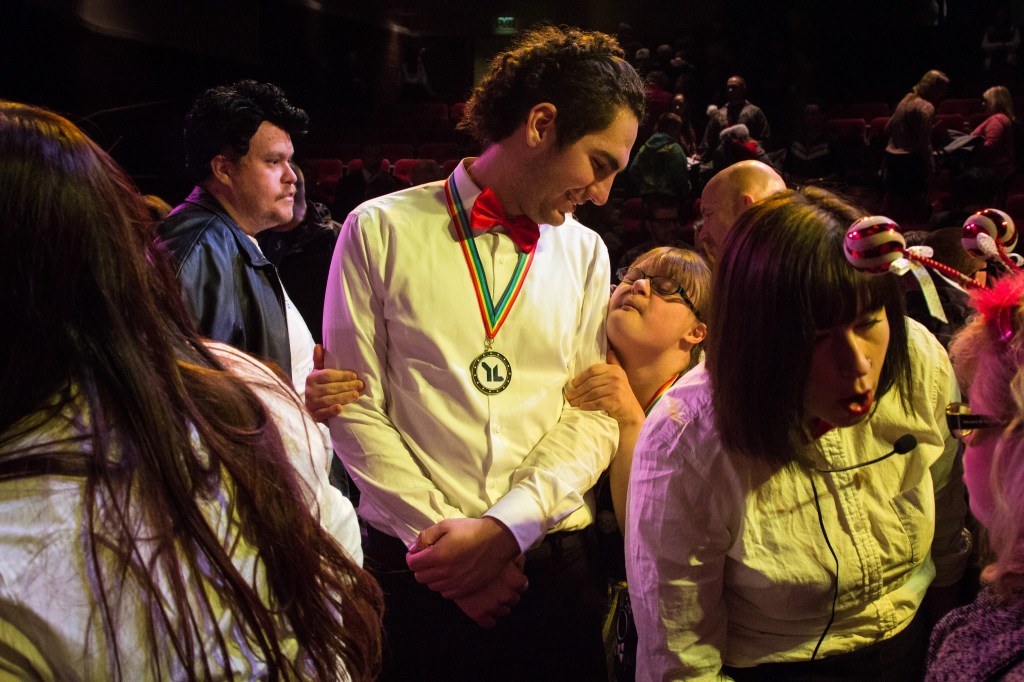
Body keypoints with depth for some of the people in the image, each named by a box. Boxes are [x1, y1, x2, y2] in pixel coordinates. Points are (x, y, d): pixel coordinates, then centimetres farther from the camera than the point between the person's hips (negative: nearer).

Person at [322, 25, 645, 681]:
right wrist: (438, 531, -11)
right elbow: (353, 407, -6)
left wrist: (503, 527, -13)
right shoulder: (381, 231, -4)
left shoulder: (584, 252, 5)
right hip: (412, 560, -2)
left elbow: (593, 416, -1)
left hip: (553, 561, 3)